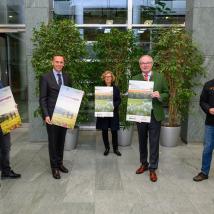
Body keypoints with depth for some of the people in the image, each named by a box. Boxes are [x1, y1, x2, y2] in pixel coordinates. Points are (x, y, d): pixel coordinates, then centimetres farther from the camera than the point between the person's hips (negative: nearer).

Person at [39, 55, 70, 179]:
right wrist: (46, 115, -14)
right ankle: (54, 167, 19)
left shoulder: (66, 77, 9)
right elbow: (42, 99, -6)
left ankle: (60, 163, 29)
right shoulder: (46, 78, -4)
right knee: (53, 141, 5)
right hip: (52, 115, -4)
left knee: (61, 140, 13)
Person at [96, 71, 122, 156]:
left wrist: (114, 105, -14)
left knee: (114, 130, 2)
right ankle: (107, 148, 21)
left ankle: (115, 148, 17)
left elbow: (119, 100, 3)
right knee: (104, 131, 6)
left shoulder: (115, 88, 4)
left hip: (113, 112, 0)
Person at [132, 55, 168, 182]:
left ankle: (153, 168, 18)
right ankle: (144, 164, 33)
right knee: (142, 141, 15)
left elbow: (167, 94, 2)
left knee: (154, 143, 4)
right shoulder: (135, 79, 5)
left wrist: (159, 96, -19)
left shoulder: (160, 77, 1)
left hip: (155, 115, -2)